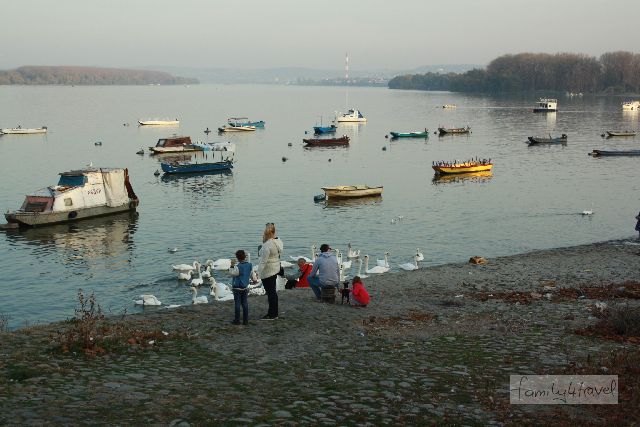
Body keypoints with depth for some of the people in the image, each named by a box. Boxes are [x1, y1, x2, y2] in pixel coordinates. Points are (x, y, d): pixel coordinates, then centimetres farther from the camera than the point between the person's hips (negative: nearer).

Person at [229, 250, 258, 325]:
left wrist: (232, 266, -2)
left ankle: (237, 320, 7)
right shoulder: (250, 265, -2)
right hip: (245, 288, 5)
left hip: (237, 288, -5)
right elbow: (253, 275, 7)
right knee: (245, 303, 11)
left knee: (237, 303, 2)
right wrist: (255, 279, 27)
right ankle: (245, 320, 12)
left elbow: (232, 273, -6)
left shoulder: (237, 267, -20)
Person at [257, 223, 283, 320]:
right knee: (273, 292, 17)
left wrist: (259, 272, -19)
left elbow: (264, 261, -24)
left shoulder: (267, 245, -25)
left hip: (268, 271, -9)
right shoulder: (278, 241, 3)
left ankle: (272, 315, 6)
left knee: (270, 292, -1)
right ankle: (274, 313, 26)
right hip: (275, 269, 9)